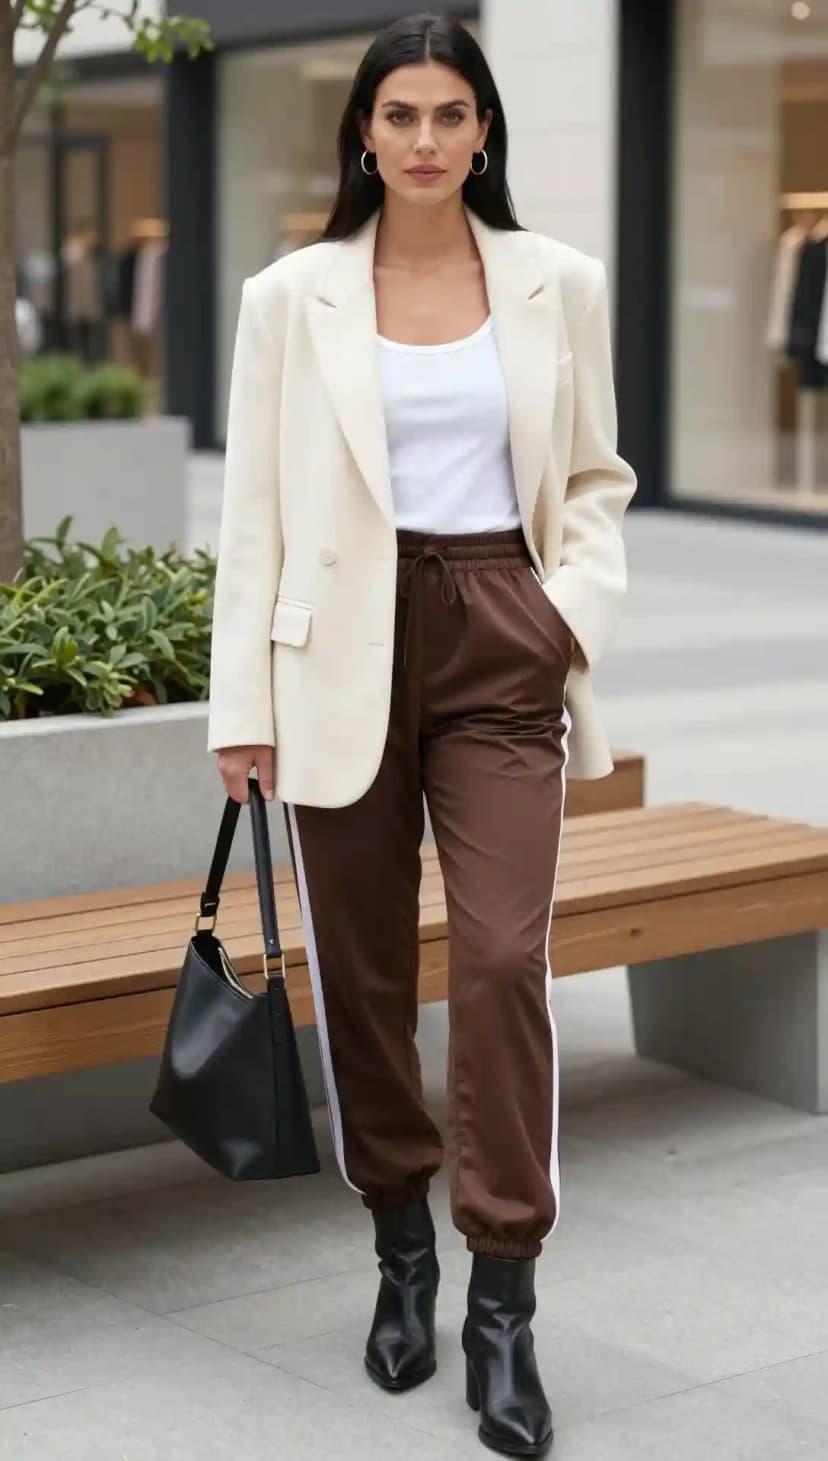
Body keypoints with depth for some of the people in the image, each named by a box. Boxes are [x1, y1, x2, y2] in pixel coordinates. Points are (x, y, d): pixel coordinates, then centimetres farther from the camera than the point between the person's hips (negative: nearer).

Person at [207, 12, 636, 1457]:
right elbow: (255, 508, 1)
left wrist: (578, 614, -3)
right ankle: (401, 1247, 29)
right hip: (349, 653, 0)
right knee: (362, 968, 8)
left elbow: (597, 480, 13)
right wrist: (243, 703, -2)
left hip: (501, 647, 0)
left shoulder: (560, 285, 5)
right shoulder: (293, 295, 1)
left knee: (505, 958, -9)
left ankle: (503, 1307, -1)